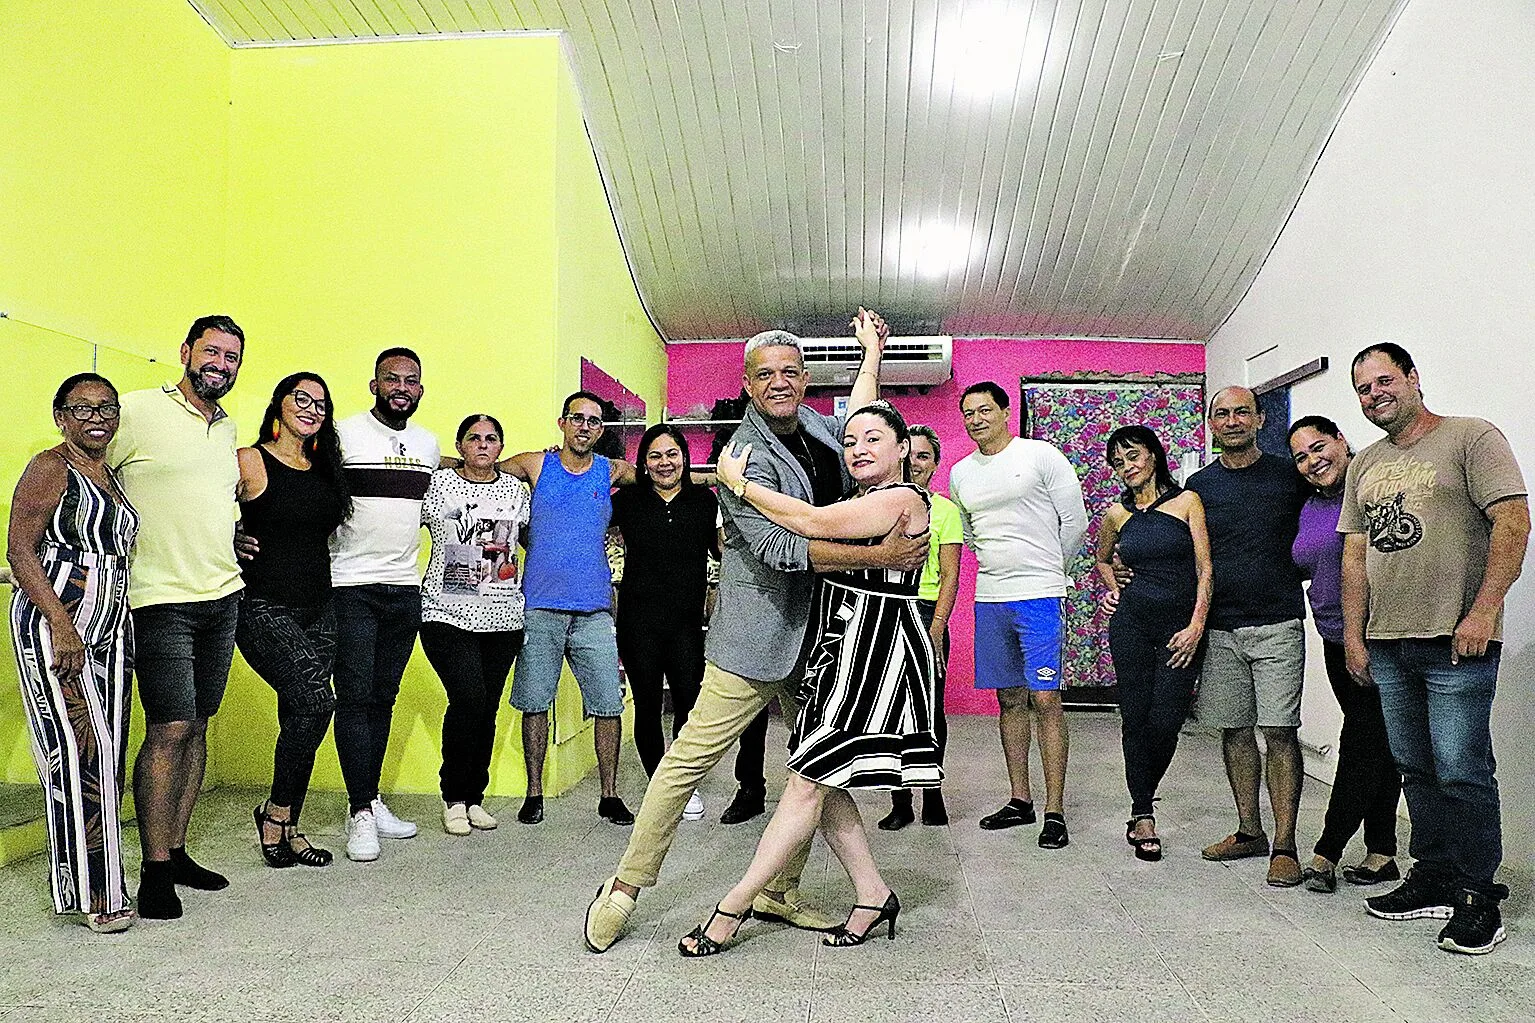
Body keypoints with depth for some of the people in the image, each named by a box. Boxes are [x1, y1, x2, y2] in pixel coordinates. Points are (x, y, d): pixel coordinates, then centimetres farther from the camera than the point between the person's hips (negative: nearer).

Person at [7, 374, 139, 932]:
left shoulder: (112, 475, 17)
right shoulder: (50, 468, -7)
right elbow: (20, 550, -13)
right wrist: (62, 625, -20)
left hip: (109, 631, 8)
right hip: (53, 627, -8)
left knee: (106, 754, 8)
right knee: (78, 751, -9)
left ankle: (95, 878, 17)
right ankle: (87, 890, -1)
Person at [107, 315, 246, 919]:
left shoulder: (228, 430, 15)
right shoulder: (138, 411, -6)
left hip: (222, 597, 7)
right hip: (161, 600, -7)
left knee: (196, 725, 10)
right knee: (169, 729, -9)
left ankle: (177, 851, 19)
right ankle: (155, 871, 1)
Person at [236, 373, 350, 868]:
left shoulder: (326, 469, 14)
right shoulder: (250, 462, -5)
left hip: (318, 608, 6)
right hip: (264, 608, -6)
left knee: (298, 719, 8)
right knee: (316, 701, -20)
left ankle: (287, 831, 19)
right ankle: (275, 813, 0)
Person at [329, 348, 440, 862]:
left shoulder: (429, 443, 13)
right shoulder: (344, 433, -4)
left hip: (405, 588, 5)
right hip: (351, 586, -5)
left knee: (384, 697, 11)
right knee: (355, 697, -5)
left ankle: (371, 800, 20)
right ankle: (361, 812, 1)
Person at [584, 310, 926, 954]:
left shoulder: (817, 428, 11)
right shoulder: (746, 454, -13)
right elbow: (782, 550, -24)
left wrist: (872, 349, 40)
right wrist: (878, 556, -25)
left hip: (817, 636, 8)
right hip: (755, 638, -7)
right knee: (690, 758, -4)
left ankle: (779, 893, 22)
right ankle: (625, 886, 10)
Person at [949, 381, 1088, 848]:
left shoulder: (1041, 456, -4)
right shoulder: (960, 473, 12)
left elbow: (1075, 521, 1)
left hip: (1039, 596, -5)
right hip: (989, 598, 5)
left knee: (1045, 700, -6)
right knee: (1010, 700, 11)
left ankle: (1055, 811, 0)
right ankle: (1020, 801, 20)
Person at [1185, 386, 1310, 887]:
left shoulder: (1289, 475, 2)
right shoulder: (1199, 484, 10)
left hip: (1277, 625, -3)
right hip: (1219, 629, 3)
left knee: (1279, 732, -5)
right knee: (1234, 730, 9)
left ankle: (1284, 845, 3)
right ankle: (1249, 831, 23)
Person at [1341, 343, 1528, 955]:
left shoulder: (1471, 438, -2)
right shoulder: (1364, 466, 16)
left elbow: (1513, 521, -11)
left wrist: (1484, 611, -18)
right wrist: (1353, 635, 10)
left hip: (1457, 642, -6)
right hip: (1387, 646, 6)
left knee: (1462, 772, -4)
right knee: (1417, 769, 12)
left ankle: (1479, 898, 8)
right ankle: (1434, 880, 23)